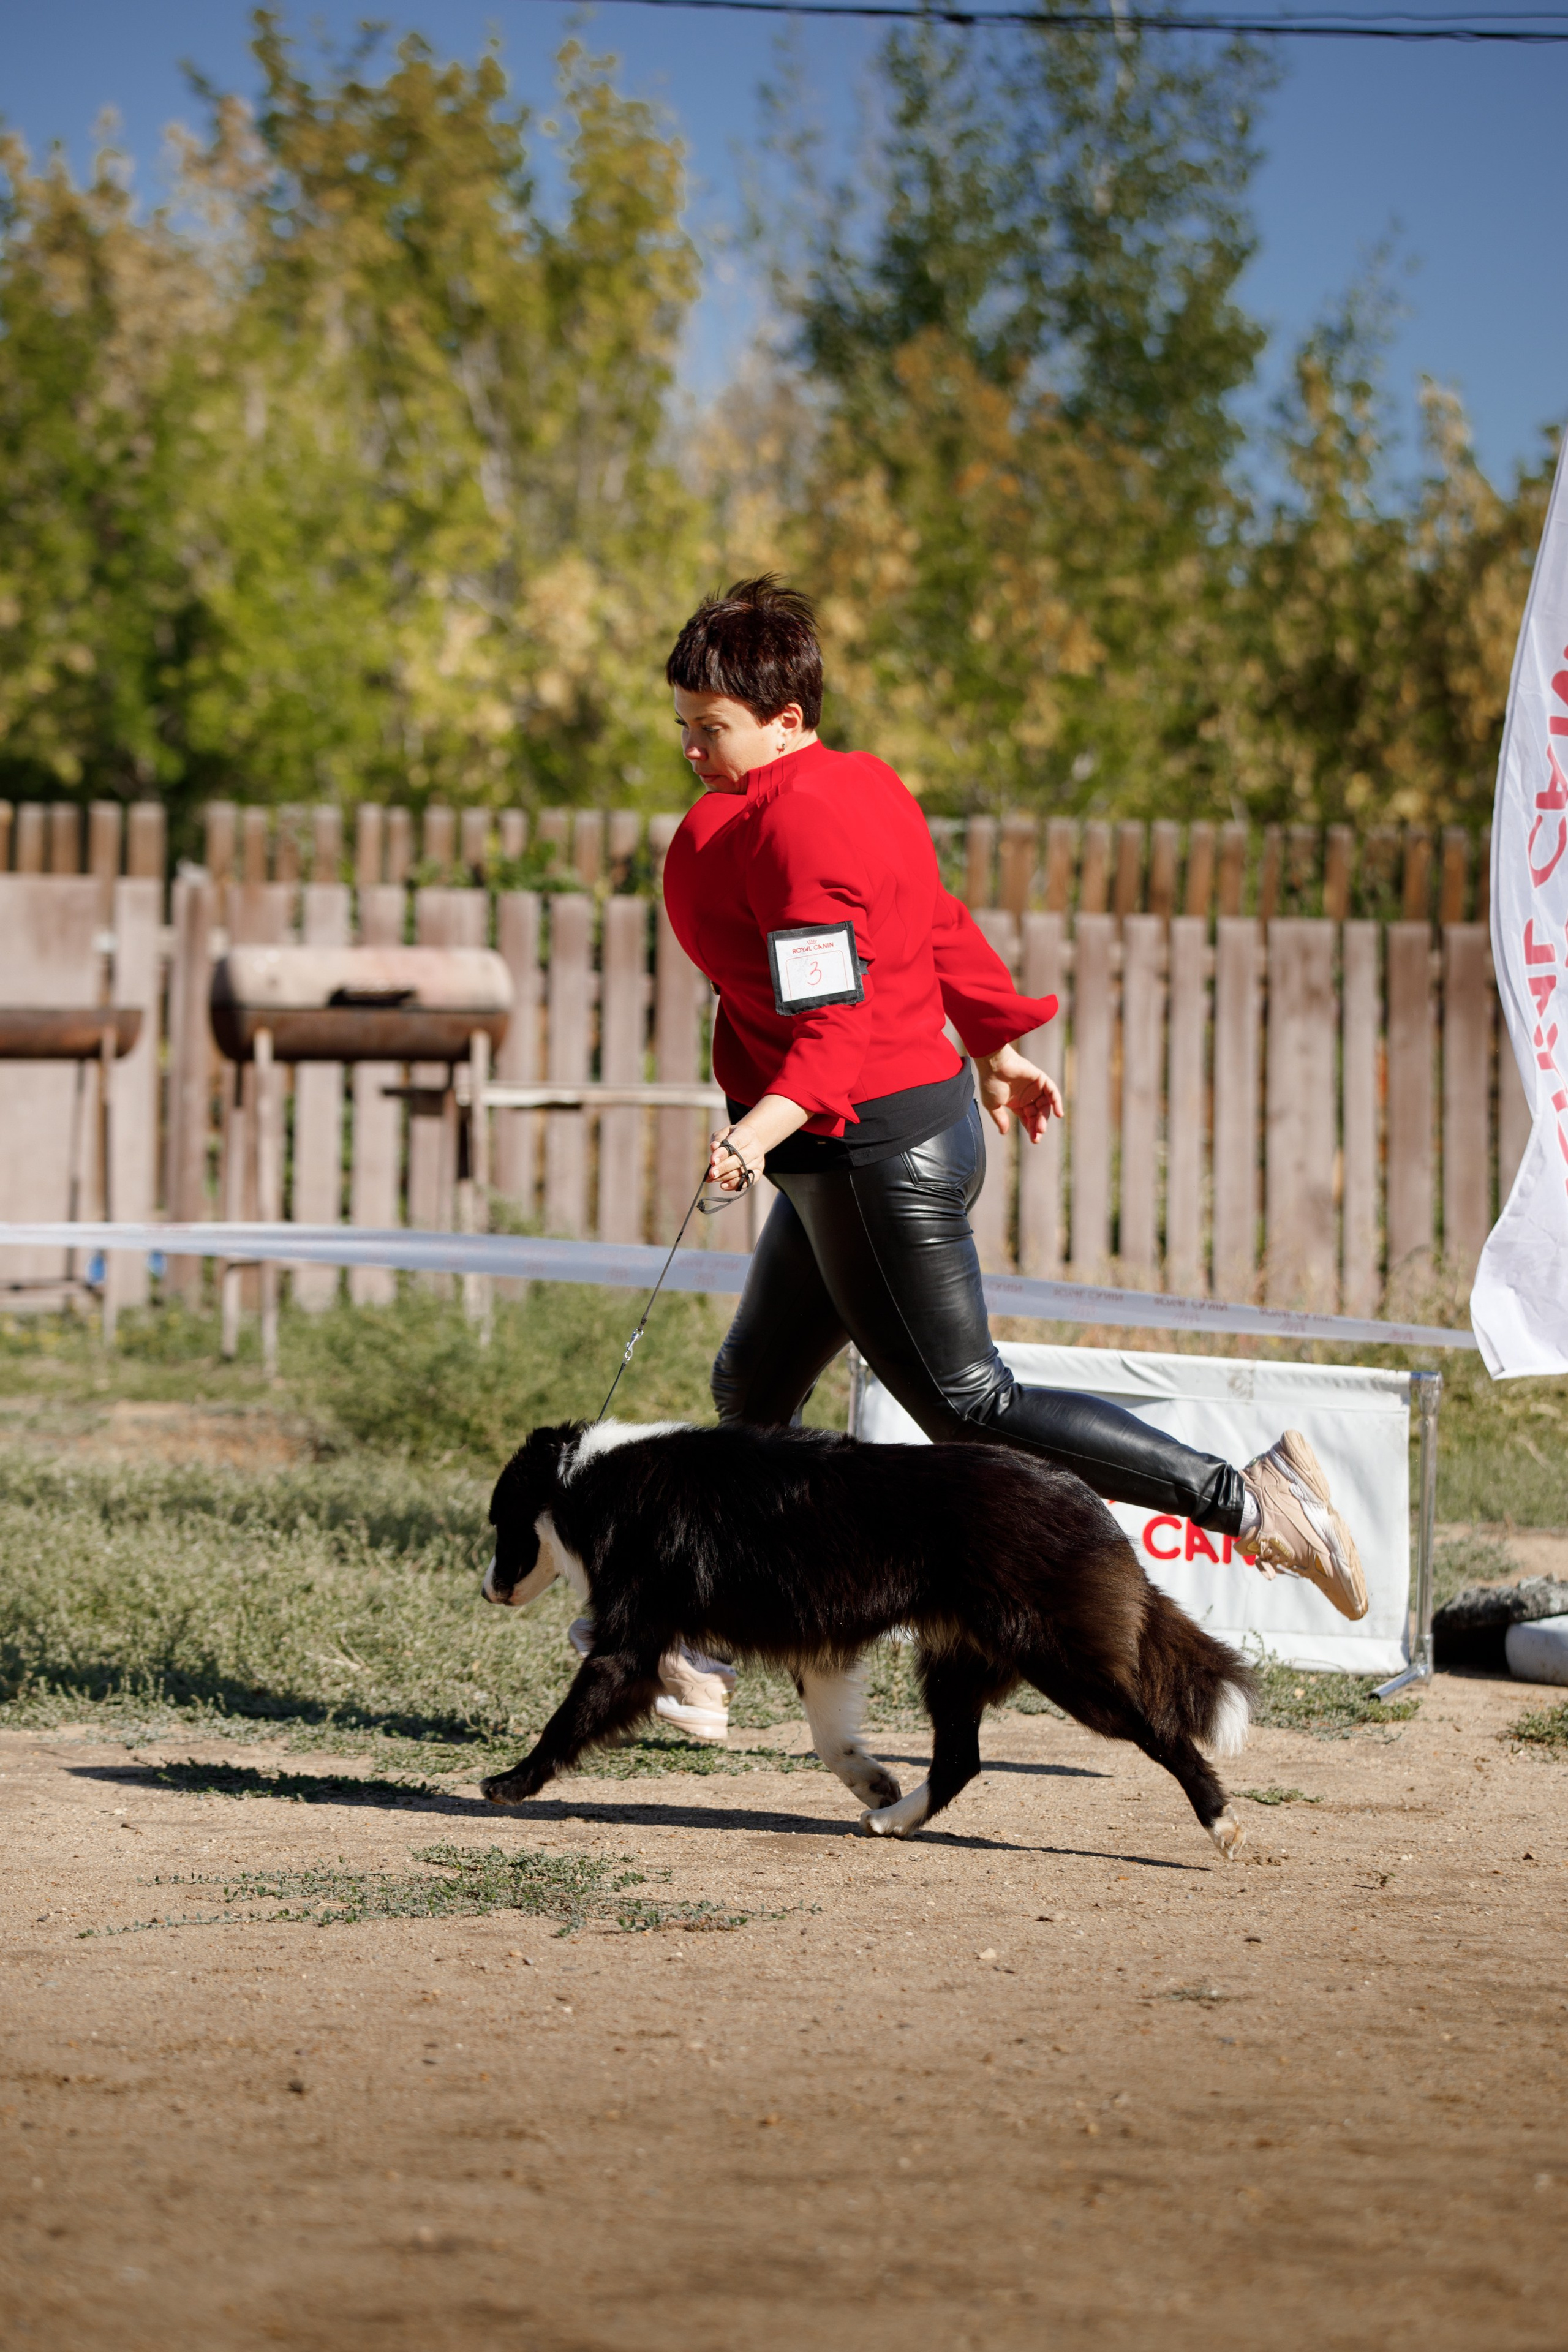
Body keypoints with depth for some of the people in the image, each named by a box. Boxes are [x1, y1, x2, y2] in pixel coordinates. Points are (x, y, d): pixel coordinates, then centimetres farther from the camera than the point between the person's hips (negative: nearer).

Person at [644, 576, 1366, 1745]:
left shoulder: (794, 820, -20)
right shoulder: (864, 785, 10)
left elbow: (837, 1011, -28)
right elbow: (943, 929, 22)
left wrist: (769, 1120, -41)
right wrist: (996, 1049, 35)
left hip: (878, 1153, -11)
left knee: (971, 1408, -6)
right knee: (753, 1390, 13)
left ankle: (1248, 1497, -5)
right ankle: (697, 1661, 19)